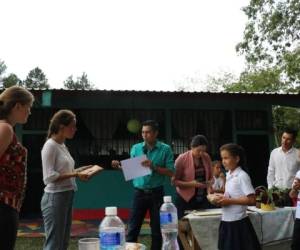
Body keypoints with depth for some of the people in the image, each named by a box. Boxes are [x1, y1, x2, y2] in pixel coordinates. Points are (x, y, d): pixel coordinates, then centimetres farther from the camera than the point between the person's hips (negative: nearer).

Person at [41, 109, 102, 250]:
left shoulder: (63, 146, 14)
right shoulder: (50, 145, -12)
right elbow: (49, 176, -18)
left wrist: (80, 170, 5)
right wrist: (75, 175, -21)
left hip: (67, 196, 9)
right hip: (55, 197, -9)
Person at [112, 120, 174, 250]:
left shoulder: (165, 149, -3)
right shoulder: (136, 148, 5)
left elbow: (171, 172, -8)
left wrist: (154, 167, -19)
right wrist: (119, 166, -12)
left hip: (156, 193, -1)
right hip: (139, 193, 2)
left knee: (157, 229, 9)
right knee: (133, 228, 4)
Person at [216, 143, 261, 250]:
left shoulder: (242, 176, -16)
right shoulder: (228, 175, 9)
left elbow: (251, 200, -22)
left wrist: (230, 201, -22)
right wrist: (222, 198, 0)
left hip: (238, 222, -8)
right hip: (227, 221, 8)